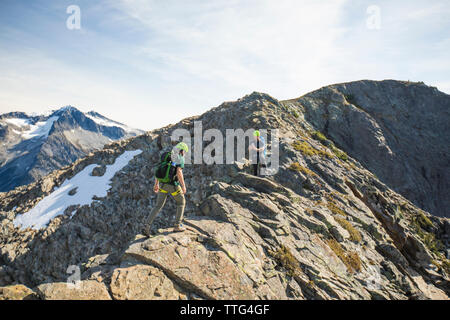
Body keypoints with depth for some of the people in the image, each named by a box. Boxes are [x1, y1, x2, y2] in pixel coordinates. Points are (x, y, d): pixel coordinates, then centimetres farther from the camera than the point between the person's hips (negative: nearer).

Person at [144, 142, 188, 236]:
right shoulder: (180, 159, -5)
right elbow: (179, 172, -20)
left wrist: (156, 184, 19)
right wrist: (183, 186, -15)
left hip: (163, 184, 6)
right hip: (173, 185, -6)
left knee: (158, 206, 10)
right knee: (181, 202, 16)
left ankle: (147, 226, -3)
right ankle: (177, 226, 16)